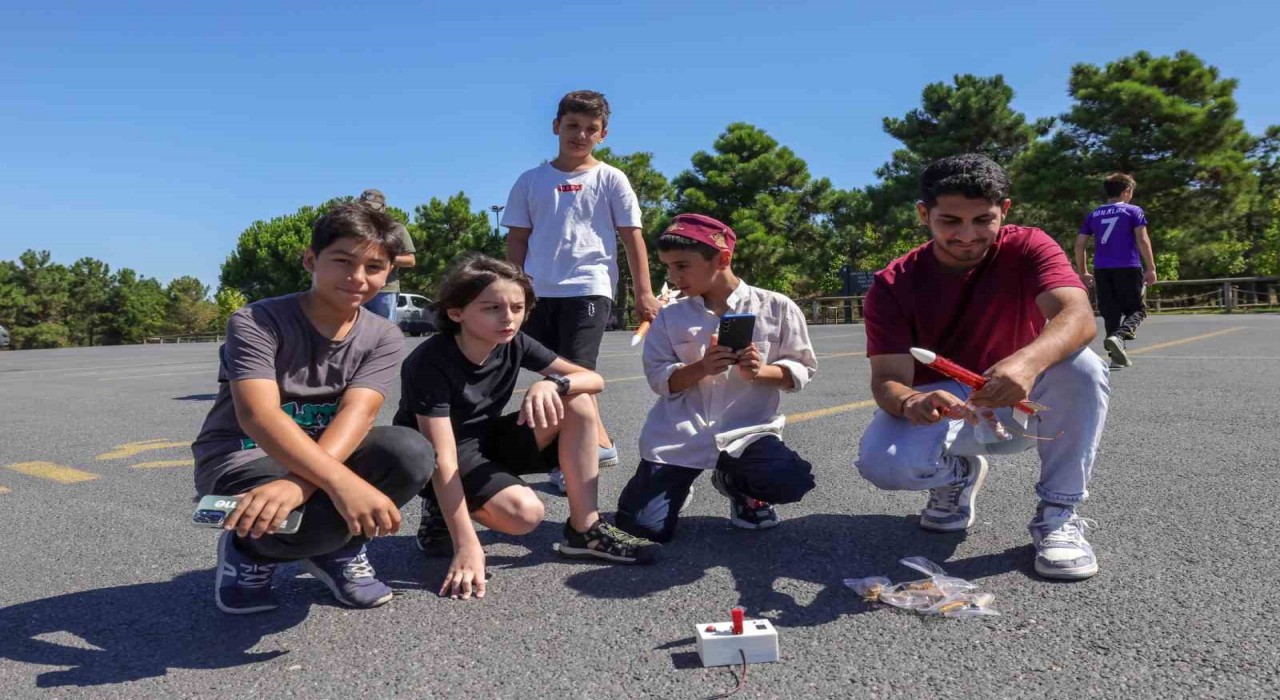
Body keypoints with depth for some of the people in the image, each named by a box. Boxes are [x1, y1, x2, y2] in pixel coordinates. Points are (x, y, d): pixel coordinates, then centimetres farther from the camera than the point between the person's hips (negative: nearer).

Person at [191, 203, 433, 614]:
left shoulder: (383, 339, -7)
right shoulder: (255, 323, -18)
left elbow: (357, 414, -22)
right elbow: (258, 416, -32)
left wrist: (299, 483, -42)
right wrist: (341, 483, -48)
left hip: (325, 456, 4)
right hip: (239, 458, -4)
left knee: (410, 453, -27)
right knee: (322, 518, -36)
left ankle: (340, 550, 1)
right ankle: (251, 551, 2)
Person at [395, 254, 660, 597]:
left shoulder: (514, 344, -11)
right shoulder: (430, 363, -27)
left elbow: (594, 379, -11)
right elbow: (442, 458, -33)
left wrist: (553, 384, -34)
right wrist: (466, 547, -40)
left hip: (487, 440, 6)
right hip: (427, 460, -6)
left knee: (578, 403, -14)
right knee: (524, 511, -33)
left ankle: (585, 530, -10)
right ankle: (440, 514, -2)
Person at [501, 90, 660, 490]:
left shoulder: (610, 179, 5)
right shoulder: (531, 181, 11)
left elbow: (632, 237, 3)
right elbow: (517, 239, 13)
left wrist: (644, 293, -3)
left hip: (589, 289, -4)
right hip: (538, 292, 4)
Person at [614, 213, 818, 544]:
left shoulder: (777, 308, -2)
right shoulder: (670, 317, 3)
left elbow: (800, 371, 1)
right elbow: (659, 379, -2)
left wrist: (760, 372, -19)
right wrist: (702, 368, -20)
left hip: (747, 431, 0)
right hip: (679, 436, 1)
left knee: (793, 482, -28)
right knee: (643, 527, -10)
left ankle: (735, 482, 8)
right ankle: (677, 483, 25)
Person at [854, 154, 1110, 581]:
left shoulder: (1027, 249, -14)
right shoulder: (892, 285, -14)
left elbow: (1078, 317, -32)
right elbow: (887, 379, -21)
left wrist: (1029, 361, -56)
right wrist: (912, 403, -47)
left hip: (1022, 403, 1)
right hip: (941, 405, 0)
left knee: (1082, 367, -32)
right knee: (880, 461, -31)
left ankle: (1059, 513, -11)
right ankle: (959, 474, 7)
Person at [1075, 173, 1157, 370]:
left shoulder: (1093, 215, 12)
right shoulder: (1134, 211, 2)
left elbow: (1079, 245, 9)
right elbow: (1142, 240, -8)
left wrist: (1083, 272, 15)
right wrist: (1151, 268, -4)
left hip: (1101, 270, 4)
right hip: (1128, 269, -3)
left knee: (1111, 314, 10)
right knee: (1137, 310, 4)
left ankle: (1118, 357, 10)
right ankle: (1118, 337, -25)